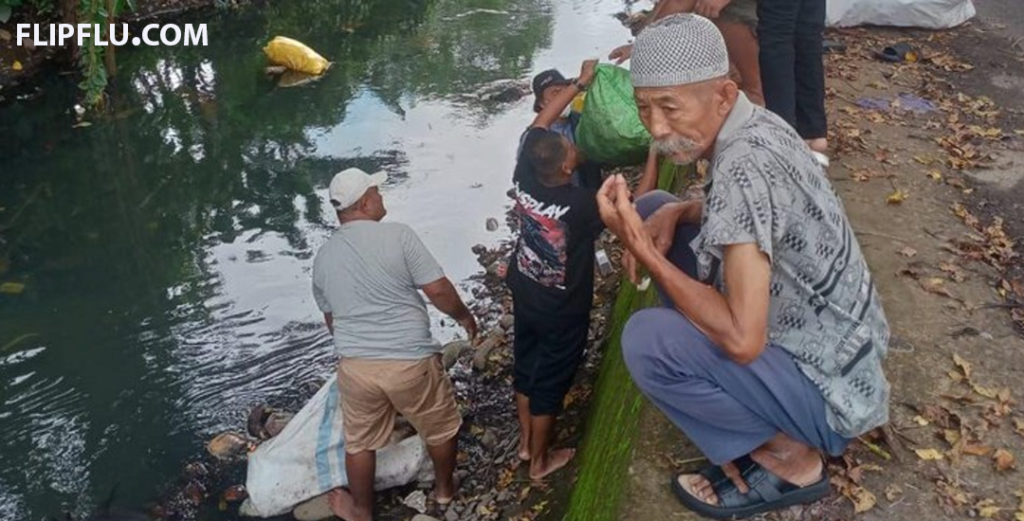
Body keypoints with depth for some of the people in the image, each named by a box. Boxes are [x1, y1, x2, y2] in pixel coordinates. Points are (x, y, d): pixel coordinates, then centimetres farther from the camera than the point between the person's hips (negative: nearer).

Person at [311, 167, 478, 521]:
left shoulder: (323, 256, 5)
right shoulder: (398, 235, -11)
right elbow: (438, 291, -13)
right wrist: (464, 316, 6)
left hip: (355, 365, 4)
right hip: (411, 361, -3)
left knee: (359, 442, 23)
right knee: (441, 427, 23)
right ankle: (444, 489, 43)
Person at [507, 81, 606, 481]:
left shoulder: (524, 178, -17)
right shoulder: (581, 204, -32)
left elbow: (540, 123, -2)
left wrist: (581, 83, 3)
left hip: (524, 295, 6)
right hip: (563, 310, -6)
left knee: (525, 368, 23)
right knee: (549, 382, 11)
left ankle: (525, 443, 42)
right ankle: (540, 461, 30)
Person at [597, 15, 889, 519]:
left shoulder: (743, 165, -31)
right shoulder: (756, 123, -4)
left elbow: (743, 340, -33)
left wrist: (644, 250, -27)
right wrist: (673, 214, -3)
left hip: (826, 387, -9)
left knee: (647, 340, -27)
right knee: (652, 209, 5)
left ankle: (787, 459, -2)